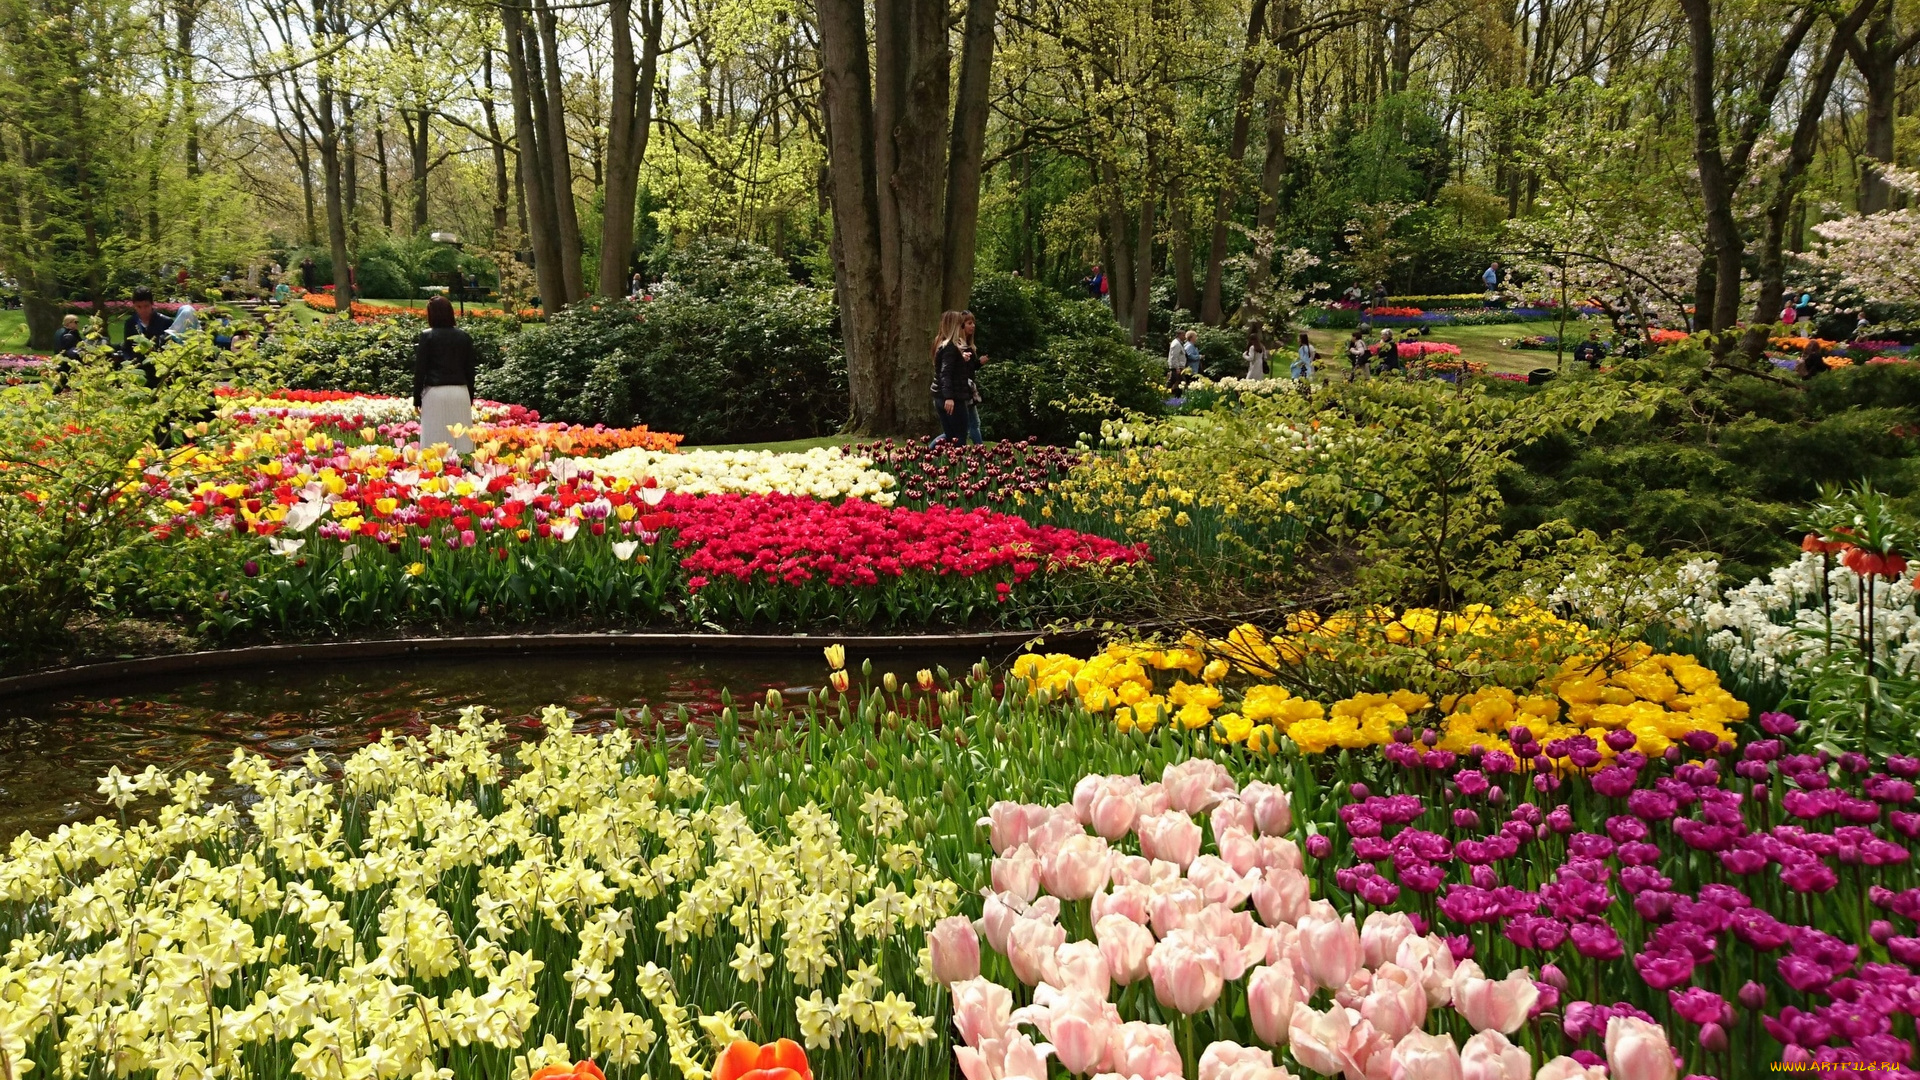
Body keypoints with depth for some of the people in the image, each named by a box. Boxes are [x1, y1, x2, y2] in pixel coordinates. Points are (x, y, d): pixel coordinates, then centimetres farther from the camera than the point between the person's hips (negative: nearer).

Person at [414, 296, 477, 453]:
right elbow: (470, 369, 9)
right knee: (461, 438, 5)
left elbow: (420, 369, -3)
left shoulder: (427, 336, -4)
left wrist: (417, 398, 4)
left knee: (435, 441, 0)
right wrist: (470, 397, 17)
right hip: (460, 392, 3)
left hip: (435, 393, -3)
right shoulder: (464, 337, 6)